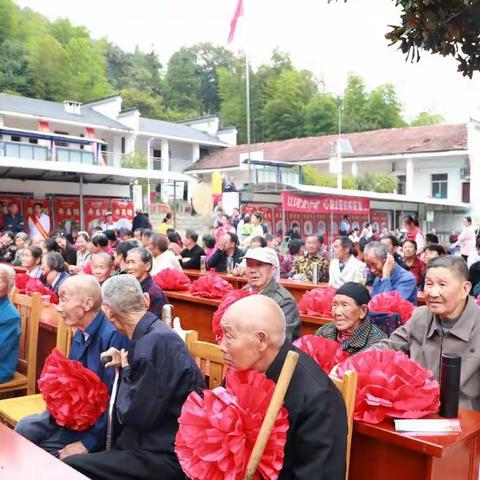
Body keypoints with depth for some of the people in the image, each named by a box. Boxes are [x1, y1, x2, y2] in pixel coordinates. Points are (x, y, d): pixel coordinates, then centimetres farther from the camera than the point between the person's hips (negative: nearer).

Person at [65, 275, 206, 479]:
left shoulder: (156, 342, -22)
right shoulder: (153, 334, 7)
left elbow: (133, 415, -18)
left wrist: (125, 371, -5)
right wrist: (124, 368, 2)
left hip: (167, 457, -9)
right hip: (153, 444, 9)